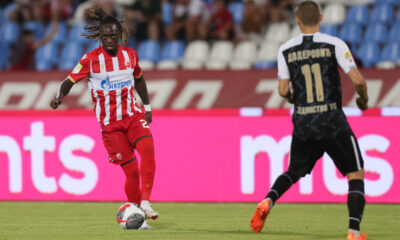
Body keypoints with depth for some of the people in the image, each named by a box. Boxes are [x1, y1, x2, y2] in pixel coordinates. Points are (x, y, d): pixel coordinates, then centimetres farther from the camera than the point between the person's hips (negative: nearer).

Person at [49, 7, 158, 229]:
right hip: (110, 124, -2)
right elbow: (70, 80, -4)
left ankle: (145, 202, -24)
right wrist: (61, 96, -24)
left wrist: (147, 107, 23)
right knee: (131, 169, -7)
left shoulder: (130, 55, 4)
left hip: (132, 115, 2)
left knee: (147, 148, -27)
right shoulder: (91, 59, -7)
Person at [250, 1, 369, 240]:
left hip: (303, 123, 3)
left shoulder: (286, 50, 2)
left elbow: (283, 90, 0)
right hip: (333, 122, -3)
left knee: (294, 172, 24)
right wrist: (364, 99, 9)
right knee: (356, 174, 7)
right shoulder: (334, 44, -6)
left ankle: (268, 201, -4)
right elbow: (358, 79, -12)